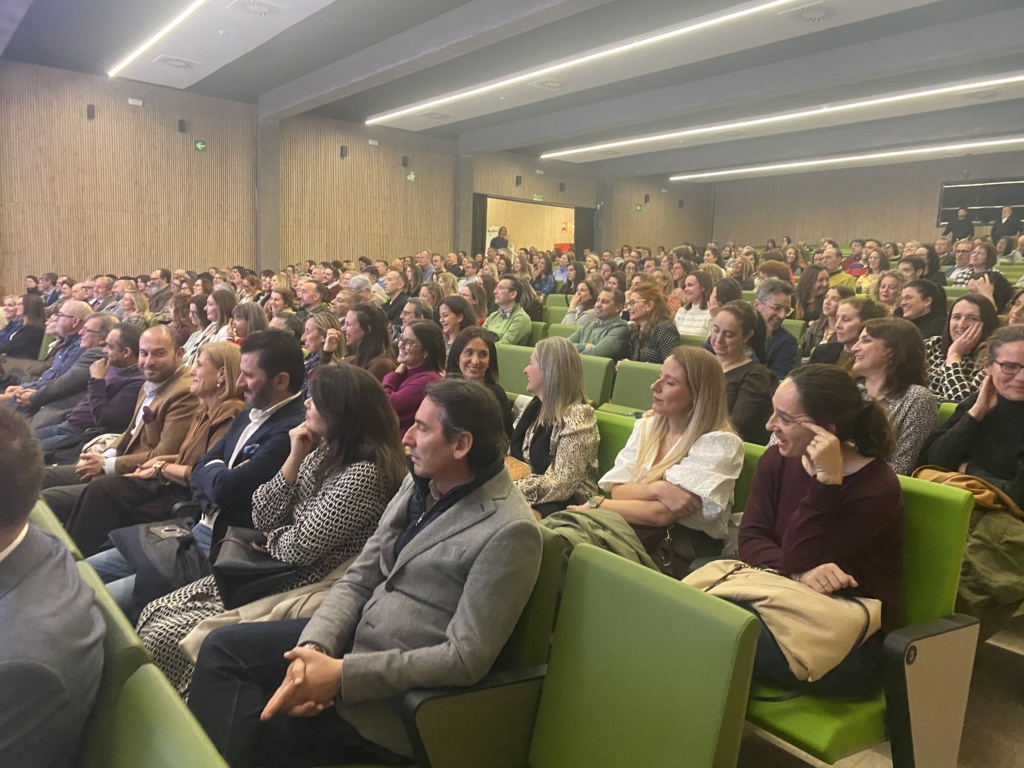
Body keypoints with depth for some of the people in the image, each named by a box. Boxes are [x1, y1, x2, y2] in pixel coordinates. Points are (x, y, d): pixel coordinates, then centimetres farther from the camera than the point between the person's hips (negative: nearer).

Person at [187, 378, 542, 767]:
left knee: (249, 731, -11)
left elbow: (465, 658, -23)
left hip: (403, 692, -7)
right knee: (222, 646, 1)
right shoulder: (419, 483, 2)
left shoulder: (509, 531, -23)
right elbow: (357, 581, 4)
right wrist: (313, 647, -15)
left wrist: (342, 674, -23)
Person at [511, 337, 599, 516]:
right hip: (521, 496, 7)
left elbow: (562, 485, -20)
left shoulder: (576, 417, -15)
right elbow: (512, 457, 14)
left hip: (563, 506, -7)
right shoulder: (534, 406, 9)